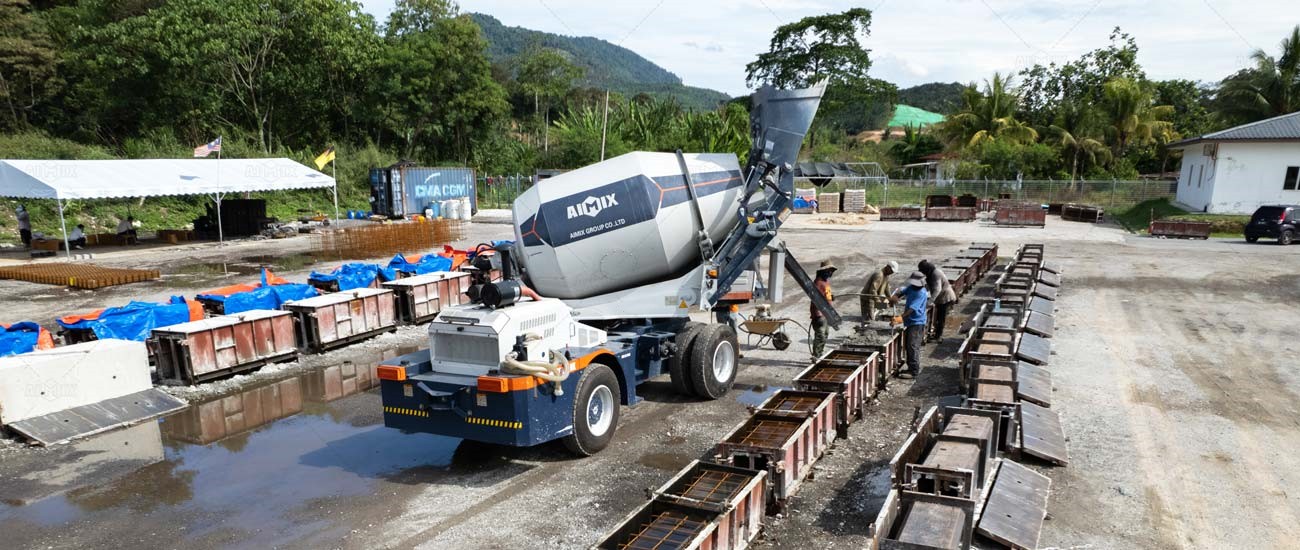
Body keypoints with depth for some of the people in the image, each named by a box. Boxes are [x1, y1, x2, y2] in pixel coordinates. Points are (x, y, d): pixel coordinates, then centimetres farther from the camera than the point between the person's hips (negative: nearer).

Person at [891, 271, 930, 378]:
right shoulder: (911, 288, 6)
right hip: (909, 322, 9)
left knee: (913, 346, -10)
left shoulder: (921, 293, -19)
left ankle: (914, 371, -6)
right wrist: (894, 296, -12)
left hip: (917, 323, -9)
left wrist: (901, 317, -31)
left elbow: (912, 308, -25)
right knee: (908, 345, 14)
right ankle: (911, 368, 24)